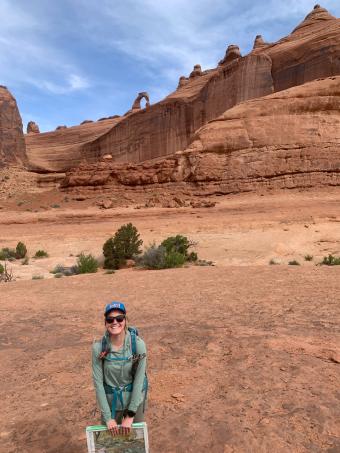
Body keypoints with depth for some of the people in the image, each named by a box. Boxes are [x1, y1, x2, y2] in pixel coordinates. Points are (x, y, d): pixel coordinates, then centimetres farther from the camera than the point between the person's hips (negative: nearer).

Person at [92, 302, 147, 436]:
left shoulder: (138, 344, -20)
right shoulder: (98, 347, -19)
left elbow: (139, 379, -15)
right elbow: (98, 382, -13)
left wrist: (130, 415, -13)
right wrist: (107, 417, -11)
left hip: (134, 399, 0)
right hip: (110, 401, 0)